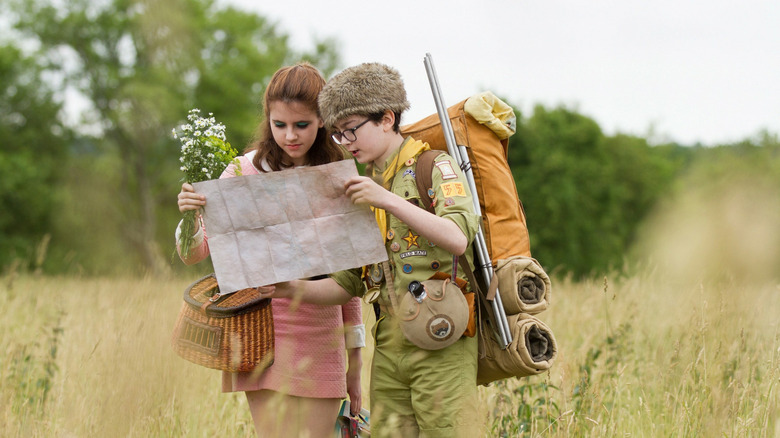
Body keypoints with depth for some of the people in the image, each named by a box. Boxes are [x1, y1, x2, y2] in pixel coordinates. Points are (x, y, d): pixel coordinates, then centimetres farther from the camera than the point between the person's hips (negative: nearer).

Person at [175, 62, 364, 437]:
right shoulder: (247, 171, -1)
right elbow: (194, 253, -4)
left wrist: (354, 359, 15)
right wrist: (189, 218, -26)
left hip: (321, 342, 2)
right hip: (264, 335, -2)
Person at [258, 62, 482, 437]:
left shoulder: (436, 168, -2)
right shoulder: (362, 190, 18)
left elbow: (458, 240, -21)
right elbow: (348, 285, 19)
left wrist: (390, 200, -27)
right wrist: (293, 289, 2)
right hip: (389, 345, 6)